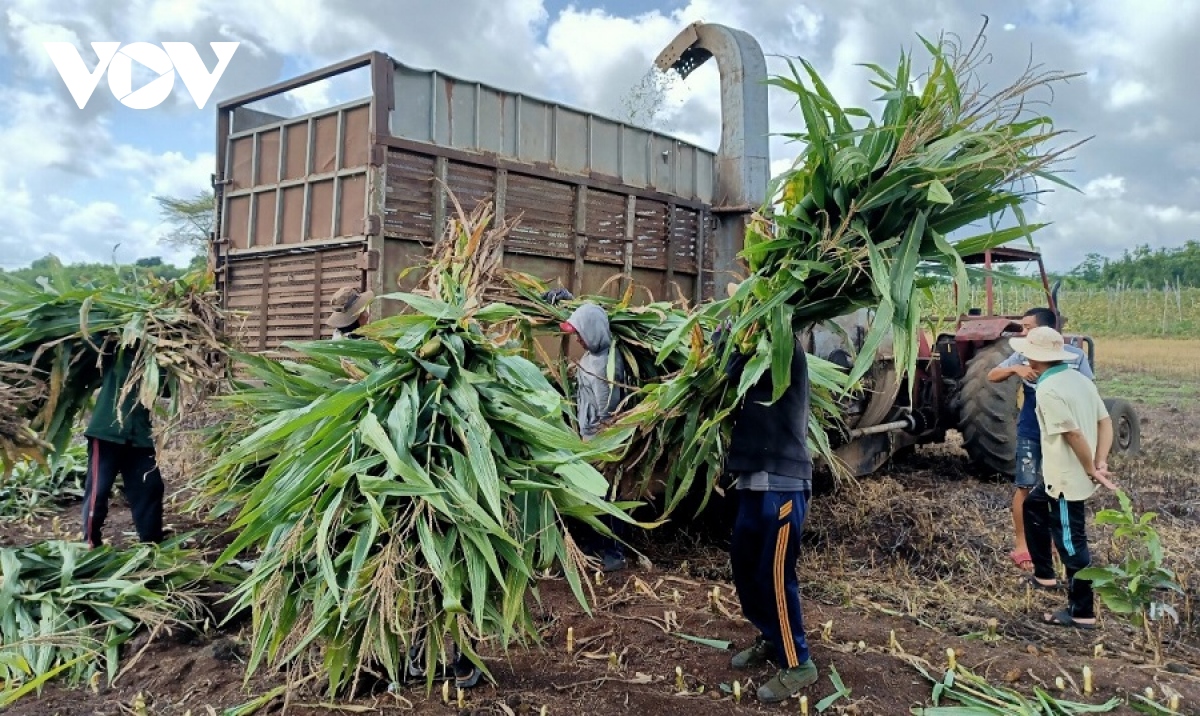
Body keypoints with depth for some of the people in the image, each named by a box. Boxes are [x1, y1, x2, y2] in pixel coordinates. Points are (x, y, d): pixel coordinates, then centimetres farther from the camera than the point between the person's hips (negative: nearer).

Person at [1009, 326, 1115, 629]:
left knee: (1071, 543, 0)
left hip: (1066, 478, -10)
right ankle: (1044, 575, 37)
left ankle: (1082, 613, 10)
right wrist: (1101, 462, 0)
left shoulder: (1048, 390, -21)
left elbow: (1074, 435, -25)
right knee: (1033, 505, 28)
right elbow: (1105, 422, 7)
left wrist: (1092, 471, -13)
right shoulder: (1079, 379, 7)